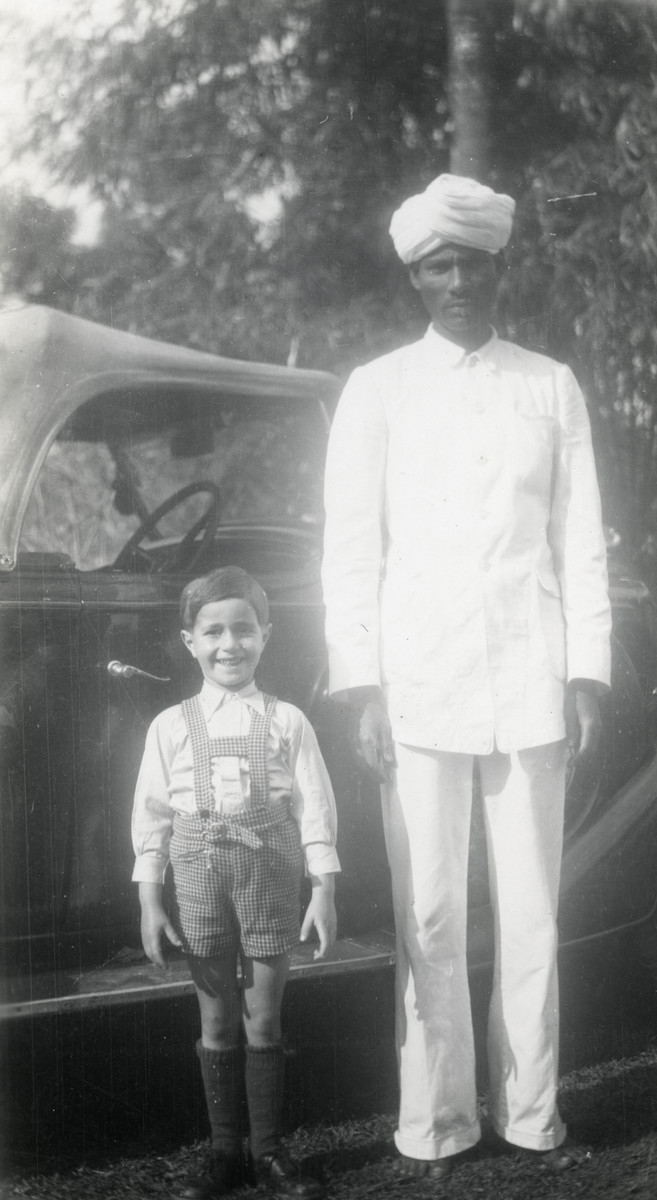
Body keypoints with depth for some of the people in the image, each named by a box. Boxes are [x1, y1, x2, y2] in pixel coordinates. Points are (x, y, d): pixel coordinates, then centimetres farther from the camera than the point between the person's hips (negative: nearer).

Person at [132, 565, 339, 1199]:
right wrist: (150, 900, 0)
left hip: (270, 884, -1)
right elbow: (152, 814, 3)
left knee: (264, 1020, 6)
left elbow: (314, 808, 0)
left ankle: (268, 1149, 19)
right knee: (218, 1022, 8)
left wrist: (323, 891, -5)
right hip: (200, 885, 1)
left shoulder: (287, 721, 1)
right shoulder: (171, 726, 2)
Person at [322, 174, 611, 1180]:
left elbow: (582, 540, 9)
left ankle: (531, 1111, 16)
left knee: (532, 910, 4)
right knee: (429, 916, 1)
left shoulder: (551, 387, 10)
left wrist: (588, 674, 2)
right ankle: (434, 1125, 11)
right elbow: (351, 545, 4)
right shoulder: (377, 390, 6)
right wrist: (360, 685, -4)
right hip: (418, 682, -1)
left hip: (529, 681, 1)